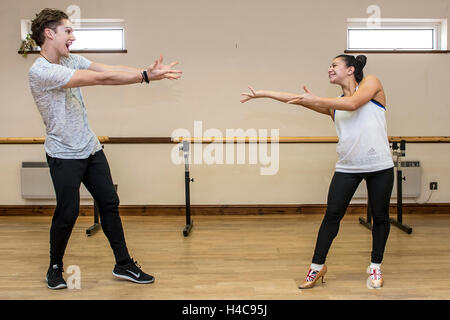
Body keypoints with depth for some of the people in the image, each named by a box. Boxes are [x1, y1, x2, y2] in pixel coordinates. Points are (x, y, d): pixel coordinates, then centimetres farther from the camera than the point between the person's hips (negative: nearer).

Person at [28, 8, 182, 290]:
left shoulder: (70, 60, 5)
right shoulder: (40, 71, -20)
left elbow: (110, 69, -6)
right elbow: (100, 78, -27)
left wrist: (148, 71, -20)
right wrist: (147, 76, -26)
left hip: (91, 149, 8)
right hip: (64, 155, -7)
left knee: (110, 204, 8)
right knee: (67, 214, 1)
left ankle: (124, 264, 19)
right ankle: (55, 268, 26)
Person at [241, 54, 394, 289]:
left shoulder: (371, 82, 3)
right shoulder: (332, 104, 12)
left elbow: (353, 103, -16)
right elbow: (296, 99, 10)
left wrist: (316, 99, -12)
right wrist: (263, 93, 7)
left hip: (380, 166, -2)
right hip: (347, 167, 3)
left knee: (380, 216, 8)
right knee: (332, 215, -1)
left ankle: (375, 267, 25)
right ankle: (317, 266, 12)